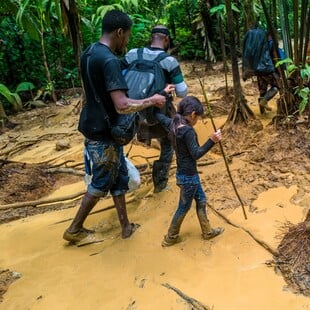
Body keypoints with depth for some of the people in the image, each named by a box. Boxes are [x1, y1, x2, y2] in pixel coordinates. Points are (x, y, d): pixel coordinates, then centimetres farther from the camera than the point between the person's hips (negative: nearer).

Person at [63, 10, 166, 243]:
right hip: (103, 132, -9)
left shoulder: (89, 53, 6)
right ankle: (75, 230, 21)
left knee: (119, 177, 17)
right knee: (100, 183, 7)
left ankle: (126, 226, 29)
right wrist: (152, 101, -18)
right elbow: (122, 106, -33)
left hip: (94, 125, 9)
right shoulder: (109, 60, -24)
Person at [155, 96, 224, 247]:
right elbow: (196, 154, -24)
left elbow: (158, 115, 17)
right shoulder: (188, 131, -25)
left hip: (186, 173, 9)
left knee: (201, 200, 21)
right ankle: (170, 238, 24)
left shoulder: (173, 124, 0)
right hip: (188, 175, -9)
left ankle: (207, 231, 36)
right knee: (184, 207, 8)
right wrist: (212, 141, -30)